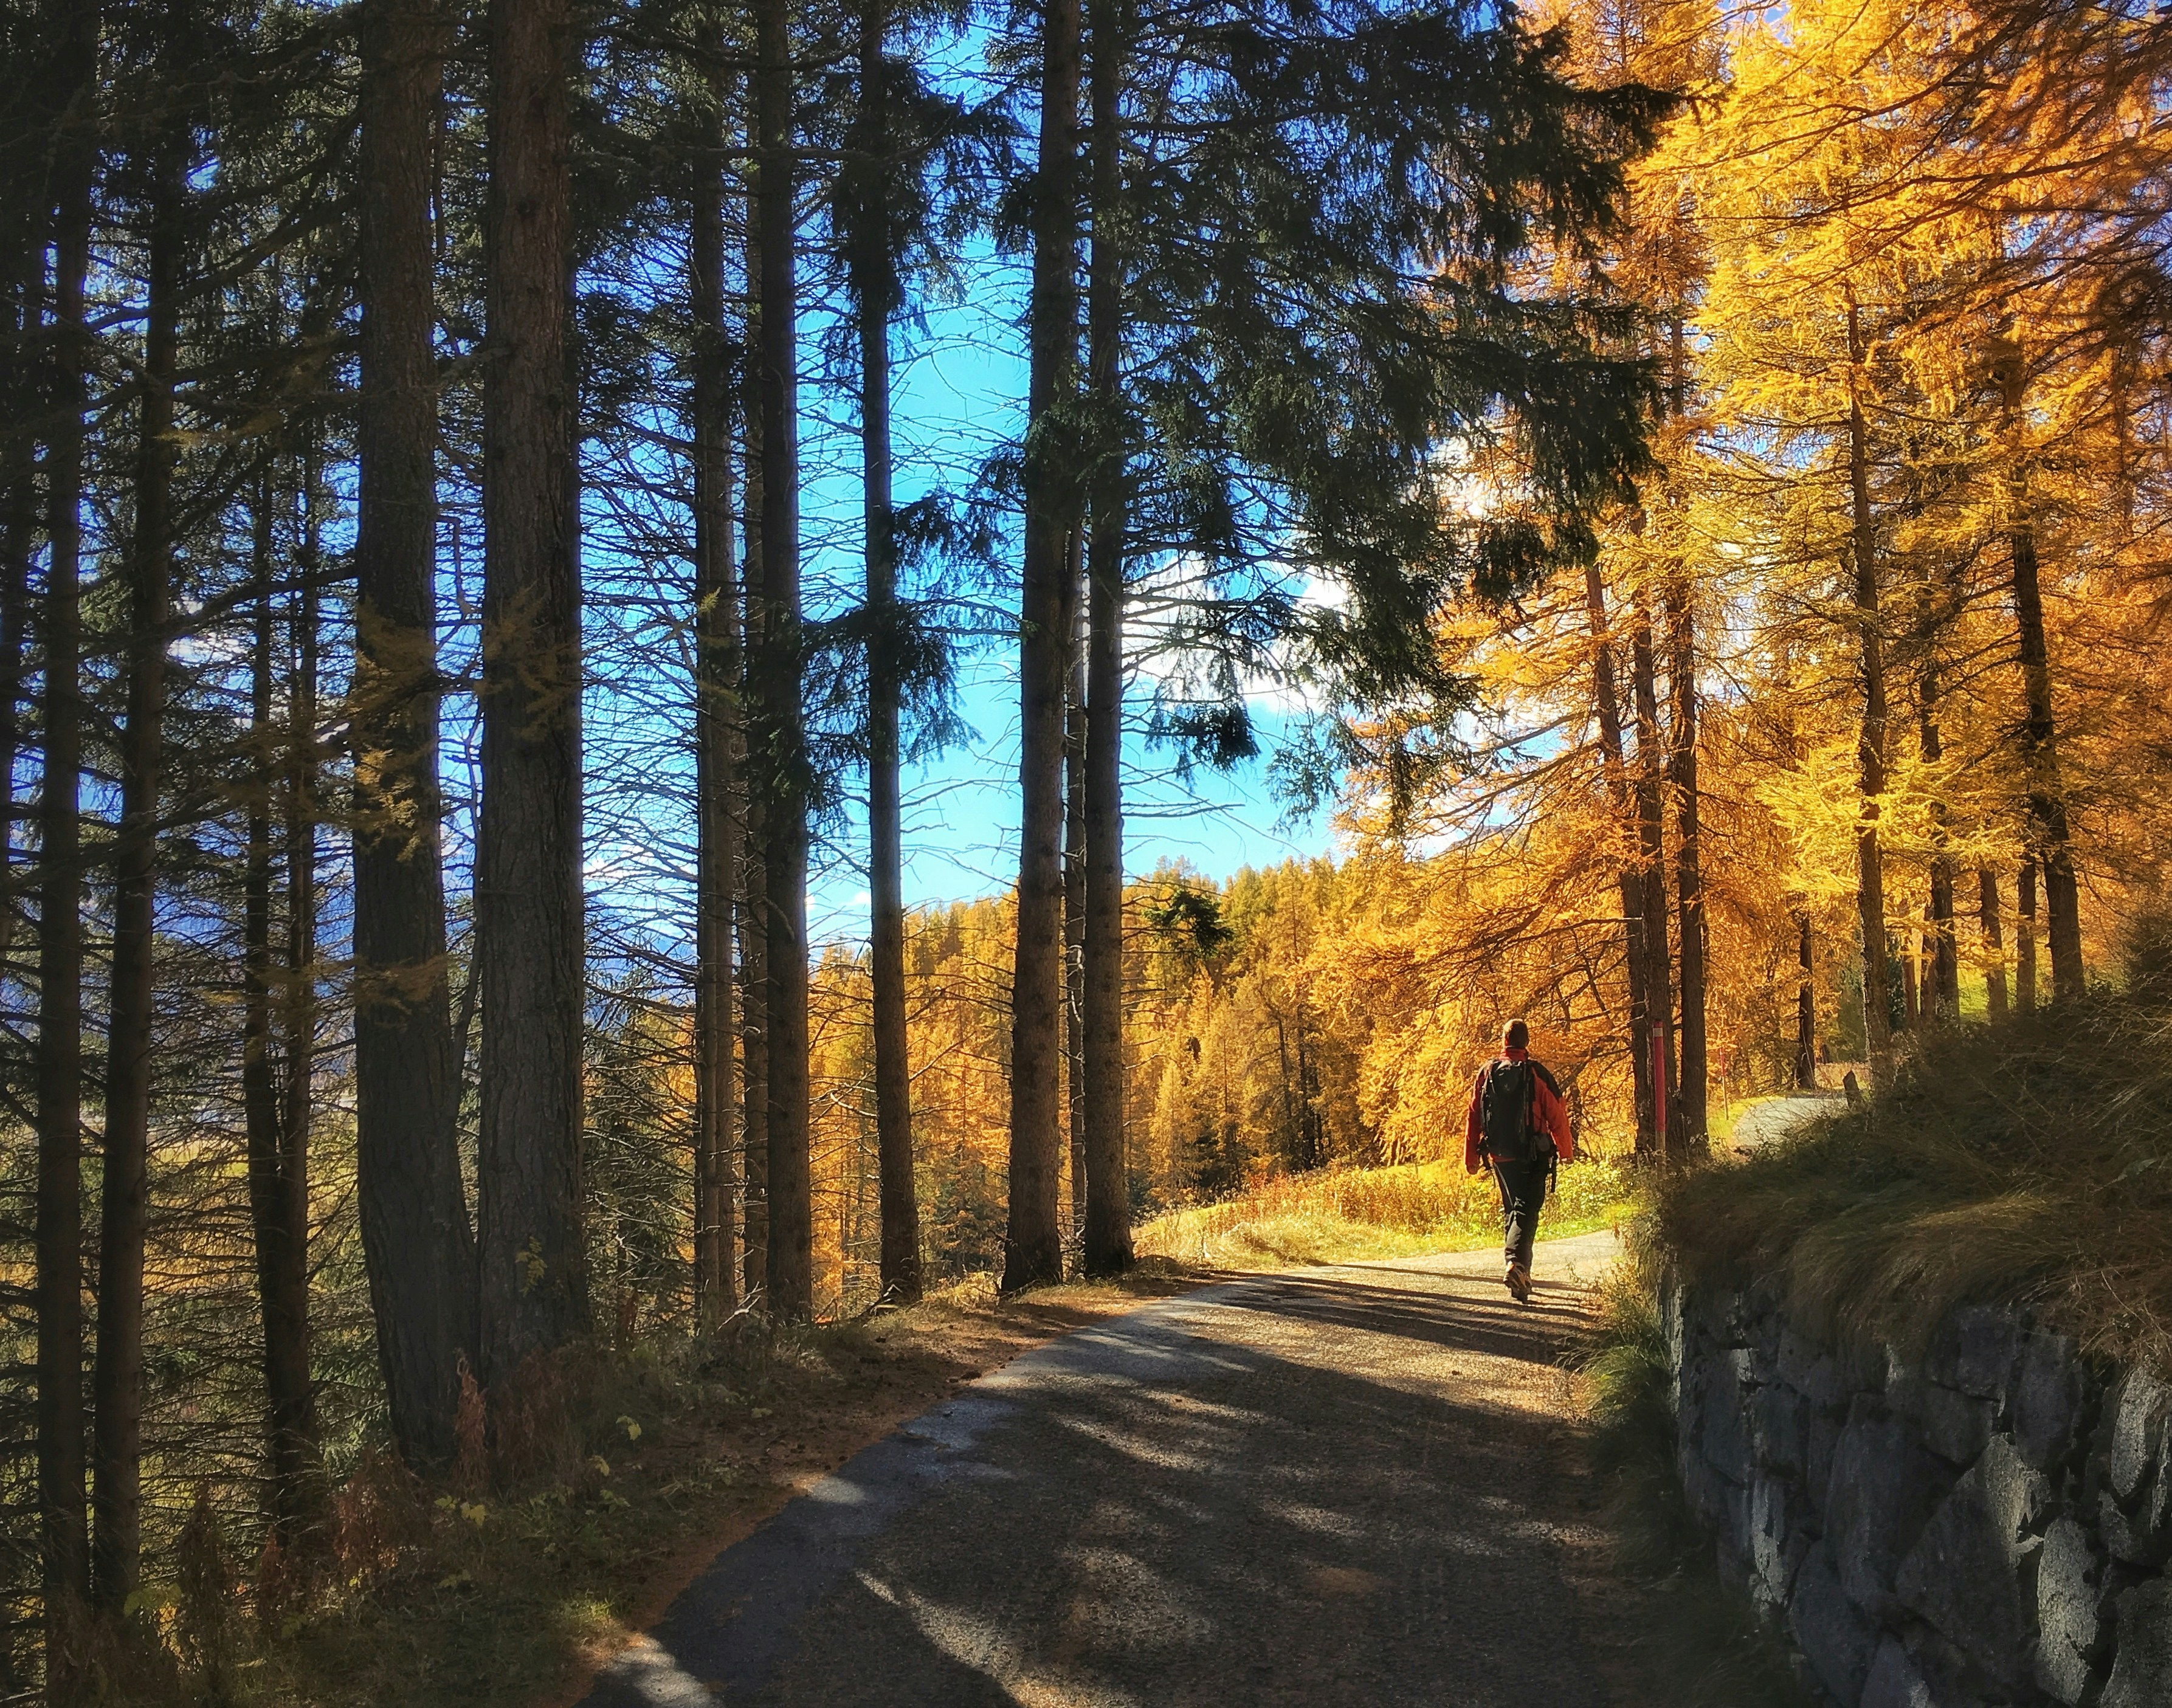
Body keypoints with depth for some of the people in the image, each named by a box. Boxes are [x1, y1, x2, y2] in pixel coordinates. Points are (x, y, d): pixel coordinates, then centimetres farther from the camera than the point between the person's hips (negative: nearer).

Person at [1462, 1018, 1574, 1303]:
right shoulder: (1537, 1073, -7)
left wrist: (1471, 1157, 13)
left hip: (1499, 1156, 4)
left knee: (1511, 1210, 16)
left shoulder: (1487, 1073, 4)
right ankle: (1516, 1262, -28)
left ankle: (1521, 1278, 20)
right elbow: (1557, 1114, -3)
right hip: (1532, 1156, -4)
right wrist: (1566, 1150, 11)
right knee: (1527, 1208, -6)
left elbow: (1473, 1117, 6)